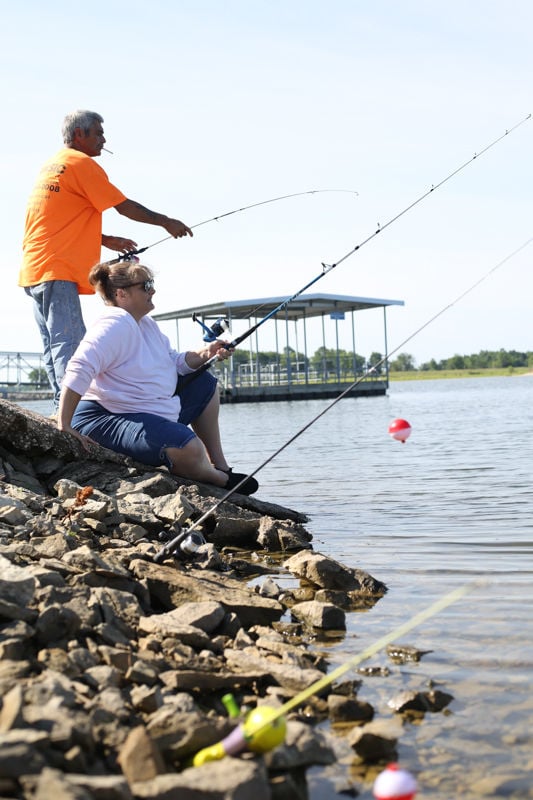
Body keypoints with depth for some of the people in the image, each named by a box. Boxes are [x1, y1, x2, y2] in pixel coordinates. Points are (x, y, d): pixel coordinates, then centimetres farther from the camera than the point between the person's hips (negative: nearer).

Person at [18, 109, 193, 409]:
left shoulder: (51, 165, 23)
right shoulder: (81, 163, -4)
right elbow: (125, 206, -3)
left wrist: (107, 240, 26)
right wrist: (167, 222, 8)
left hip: (33, 271, 9)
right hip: (56, 271, -9)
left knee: (55, 348, 5)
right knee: (69, 344, -15)